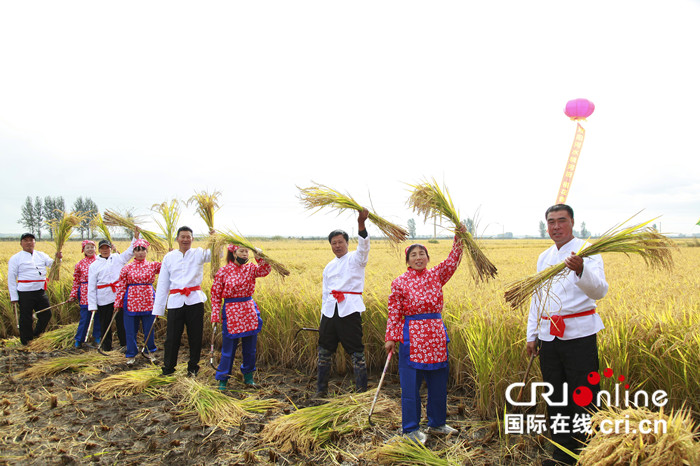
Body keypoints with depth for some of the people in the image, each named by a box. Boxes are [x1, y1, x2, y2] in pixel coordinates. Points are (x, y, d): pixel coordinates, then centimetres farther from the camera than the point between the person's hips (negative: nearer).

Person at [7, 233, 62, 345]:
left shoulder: (41, 255, 12)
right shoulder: (15, 258, 0)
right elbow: (11, 279, -1)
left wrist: (58, 259, -20)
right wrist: (14, 297, -6)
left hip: (41, 292, 4)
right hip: (25, 293, -4)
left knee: (46, 315, 9)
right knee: (26, 319, 3)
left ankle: (36, 334, 30)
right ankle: (26, 342, 18)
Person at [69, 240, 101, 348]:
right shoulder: (80, 264, 5)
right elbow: (76, 281, 9)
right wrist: (73, 295, 6)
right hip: (85, 293, 0)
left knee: (98, 316, 7)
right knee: (85, 317, 2)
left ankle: (97, 337, 24)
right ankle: (79, 340, 16)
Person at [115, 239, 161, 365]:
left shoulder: (153, 266, 5)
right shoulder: (127, 268, 3)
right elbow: (121, 286, 4)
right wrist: (118, 302, 0)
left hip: (148, 301, 0)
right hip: (131, 301, 0)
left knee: (149, 328, 8)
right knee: (131, 330, 6)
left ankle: (150, 351, 27)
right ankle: (131, 355, 20)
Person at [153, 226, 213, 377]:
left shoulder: (199, 253, 7)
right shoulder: (169, 257, 10)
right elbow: (162, 284, 11)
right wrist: (158, 308, 8)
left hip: (195, 301, -1)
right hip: (175, 302, 1)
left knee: (195, 336, 7)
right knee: (172, 337, 4)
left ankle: (193, 367, 24)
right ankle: (168, 368, 23)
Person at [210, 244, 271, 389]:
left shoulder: (250, 268, 5)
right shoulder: (223, 271, -5)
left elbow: (266, 270, -12)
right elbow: (215, 293, -2)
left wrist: (259, 257, -24)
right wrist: (216, 315, -6)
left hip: (249, 311, 4)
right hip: (232, 312, -4)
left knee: (250, 346, 12)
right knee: (229, 346, 3)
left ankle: (248, 376, 30)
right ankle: (222, 379, 19)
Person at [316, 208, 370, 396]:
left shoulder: (355, 259, 2)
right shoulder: (329, 267, 19)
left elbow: (363, 246, -21)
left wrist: (361, 223, -38)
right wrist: (323, 319, 19)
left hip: (350, 311, -6)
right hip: (330, 312, 6)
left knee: (356, 352, -4)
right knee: (324, 351, 12)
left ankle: (362, 391, 8)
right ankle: (321, 389, 27)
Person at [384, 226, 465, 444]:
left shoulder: (436, 275, 9)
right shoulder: (400, 282, -2)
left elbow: (452, 261, -1)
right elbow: (394, 313, -3)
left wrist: (458, 239, -11)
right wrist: (391, 338, -7)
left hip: (436, 335, 5)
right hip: (412, 337, -4)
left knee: (438, 382, 14)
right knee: (411, 384, 2)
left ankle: (437, 423, 31)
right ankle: (410, 429, 15)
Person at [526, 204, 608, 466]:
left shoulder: (586, 251, -6)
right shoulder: (544, 258, 14)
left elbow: (599, 291, -23)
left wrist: (580, 270, -43)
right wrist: (531, 335, 17)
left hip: (579, 335, -6)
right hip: (549, 337, 6)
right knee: (556, 399, 14)